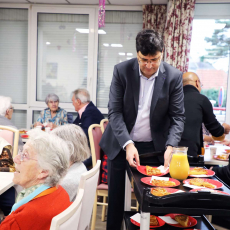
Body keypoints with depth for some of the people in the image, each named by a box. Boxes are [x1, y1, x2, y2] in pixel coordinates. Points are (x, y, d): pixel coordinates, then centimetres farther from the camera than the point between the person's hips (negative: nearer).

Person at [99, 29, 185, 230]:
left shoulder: (174, 76, -8)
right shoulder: (122, 71, -9)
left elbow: (177, 117, -5)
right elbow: (114, 111, -10)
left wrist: (170, 146, -20)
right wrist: (128, 144, -22)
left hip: (154, 147, 0)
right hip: (121, 144, 0)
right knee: (116, 196, 10)